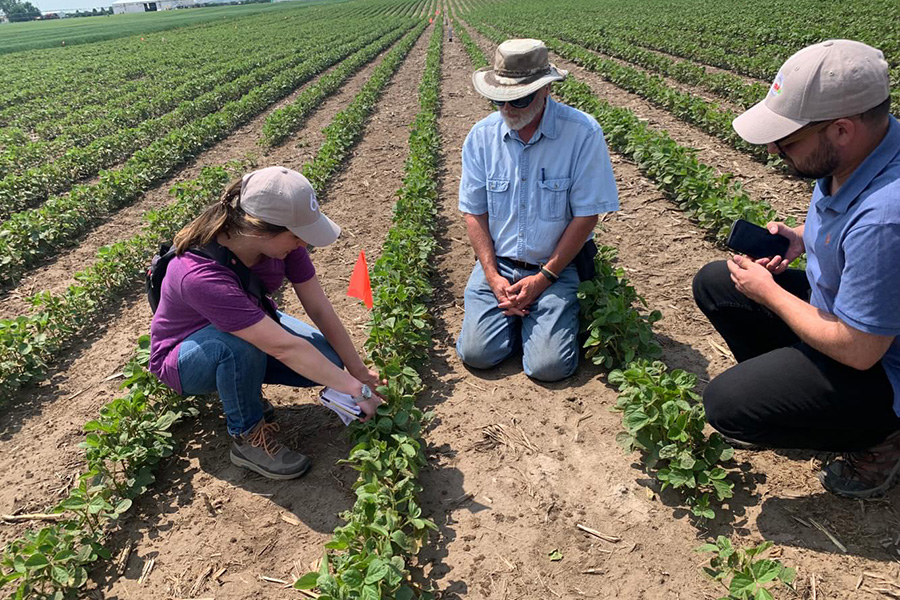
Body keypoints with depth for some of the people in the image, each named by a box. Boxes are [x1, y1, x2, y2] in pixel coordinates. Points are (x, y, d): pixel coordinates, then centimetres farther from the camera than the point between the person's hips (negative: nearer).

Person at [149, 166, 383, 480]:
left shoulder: (281, 240, -23)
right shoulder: (200, 275, -41)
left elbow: (320, 308, -16)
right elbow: (284, 347, -41)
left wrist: (359, 370, -15)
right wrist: (357, 389, -35)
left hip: (257, 323, 5)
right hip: (183, 358, -5)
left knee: (329, 361, -15)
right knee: (241, 343, -39)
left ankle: (245, 387, 9)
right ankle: (247, 437, -13)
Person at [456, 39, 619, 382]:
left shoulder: (583, 133, -13)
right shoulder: (481, 136, -2)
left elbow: (586, 215, -10)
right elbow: (473, 212, 2)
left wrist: (544, 278, -13)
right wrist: (493, 276, -9)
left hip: (557, 266, -2)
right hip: (497, 264, 3)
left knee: (548, 366, -14)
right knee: (476, 354, -10)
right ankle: (515, 312, 19)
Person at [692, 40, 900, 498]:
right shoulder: (848, 154, -9)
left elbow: (857, 350, -30)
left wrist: (766, 291, -18)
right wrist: (802, 237, -6)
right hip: (837, 302, 9)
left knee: (726, 405, -19)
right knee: (712, 284, 7)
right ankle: (783, 384, 17)